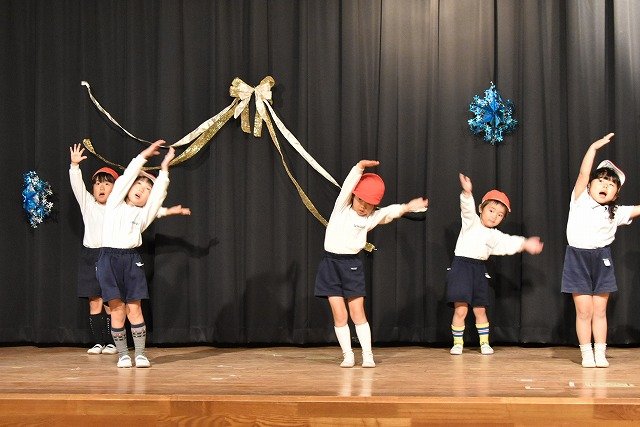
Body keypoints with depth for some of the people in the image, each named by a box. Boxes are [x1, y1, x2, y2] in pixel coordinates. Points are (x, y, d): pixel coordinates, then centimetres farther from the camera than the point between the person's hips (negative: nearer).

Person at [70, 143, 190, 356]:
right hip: (91, 256, 1)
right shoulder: (87, 204, 9)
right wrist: (75, 165, -18)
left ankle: (110, 343, 4)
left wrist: (167, 211, -3)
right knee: (95, 303, 0)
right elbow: (77, 185, -4)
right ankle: (97, 343, 6)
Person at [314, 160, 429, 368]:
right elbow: (348, 185, -11)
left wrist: (408, 206, -22)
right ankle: (347, 355, 8)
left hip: (351, 265, 0)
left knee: (357, 313, -1)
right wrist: (360, 167, -24)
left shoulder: (372, 218, 6)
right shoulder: (342, 207, 3)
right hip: (331, 263, 0)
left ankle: (367, 355, 5)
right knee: (339, 315, 0)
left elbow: (393, 210, -4)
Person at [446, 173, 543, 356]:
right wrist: (467, 193, -37)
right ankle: (458, 343, 3)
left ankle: (484, 343, 22)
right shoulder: (472, 222, 0)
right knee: (461, 309, -9)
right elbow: (468, 209, -18)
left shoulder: (495, 235, 16)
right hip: (461, 265, -5)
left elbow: (510, 243, 7)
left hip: (479, 269, 5)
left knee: (480, 309, 9)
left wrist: (525, 244, -8)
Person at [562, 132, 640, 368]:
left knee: (600, 311, 5)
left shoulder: (615, 212, 8)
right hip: (578, 258, -2)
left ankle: (600, 353, 11)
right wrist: (594, 147, -18)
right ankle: (586, 354, 6)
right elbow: (583, 174, -12)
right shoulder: (580, 201, -1)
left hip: (601, 259, 3)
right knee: (584, 310, -2)